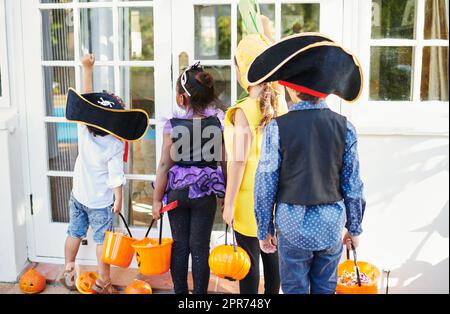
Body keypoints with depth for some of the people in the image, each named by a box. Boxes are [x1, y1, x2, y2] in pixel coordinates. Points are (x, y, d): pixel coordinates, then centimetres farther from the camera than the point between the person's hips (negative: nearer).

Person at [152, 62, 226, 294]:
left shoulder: (173, 126, -13)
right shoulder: (218, 123, -8)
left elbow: (165, 165, -10)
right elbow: (224, 160, -4)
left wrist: (157, 199, -1)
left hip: (177, 192, -1)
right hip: (205, 194, 1)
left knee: (180, 246, 12)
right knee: (200, 248, 8)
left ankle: (180, 292, 23)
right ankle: (200, 293, 17)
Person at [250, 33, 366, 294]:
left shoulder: (277, 128, -12)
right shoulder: (345, 128, -5)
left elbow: (265, 185, -9)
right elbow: (353, 185, 0)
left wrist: (264, 229, 4)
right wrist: (354, 228, 12)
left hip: (293, 224, -2)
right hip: (332, 223, 3)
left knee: (295, 288, 12)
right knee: (325, 288, 18)